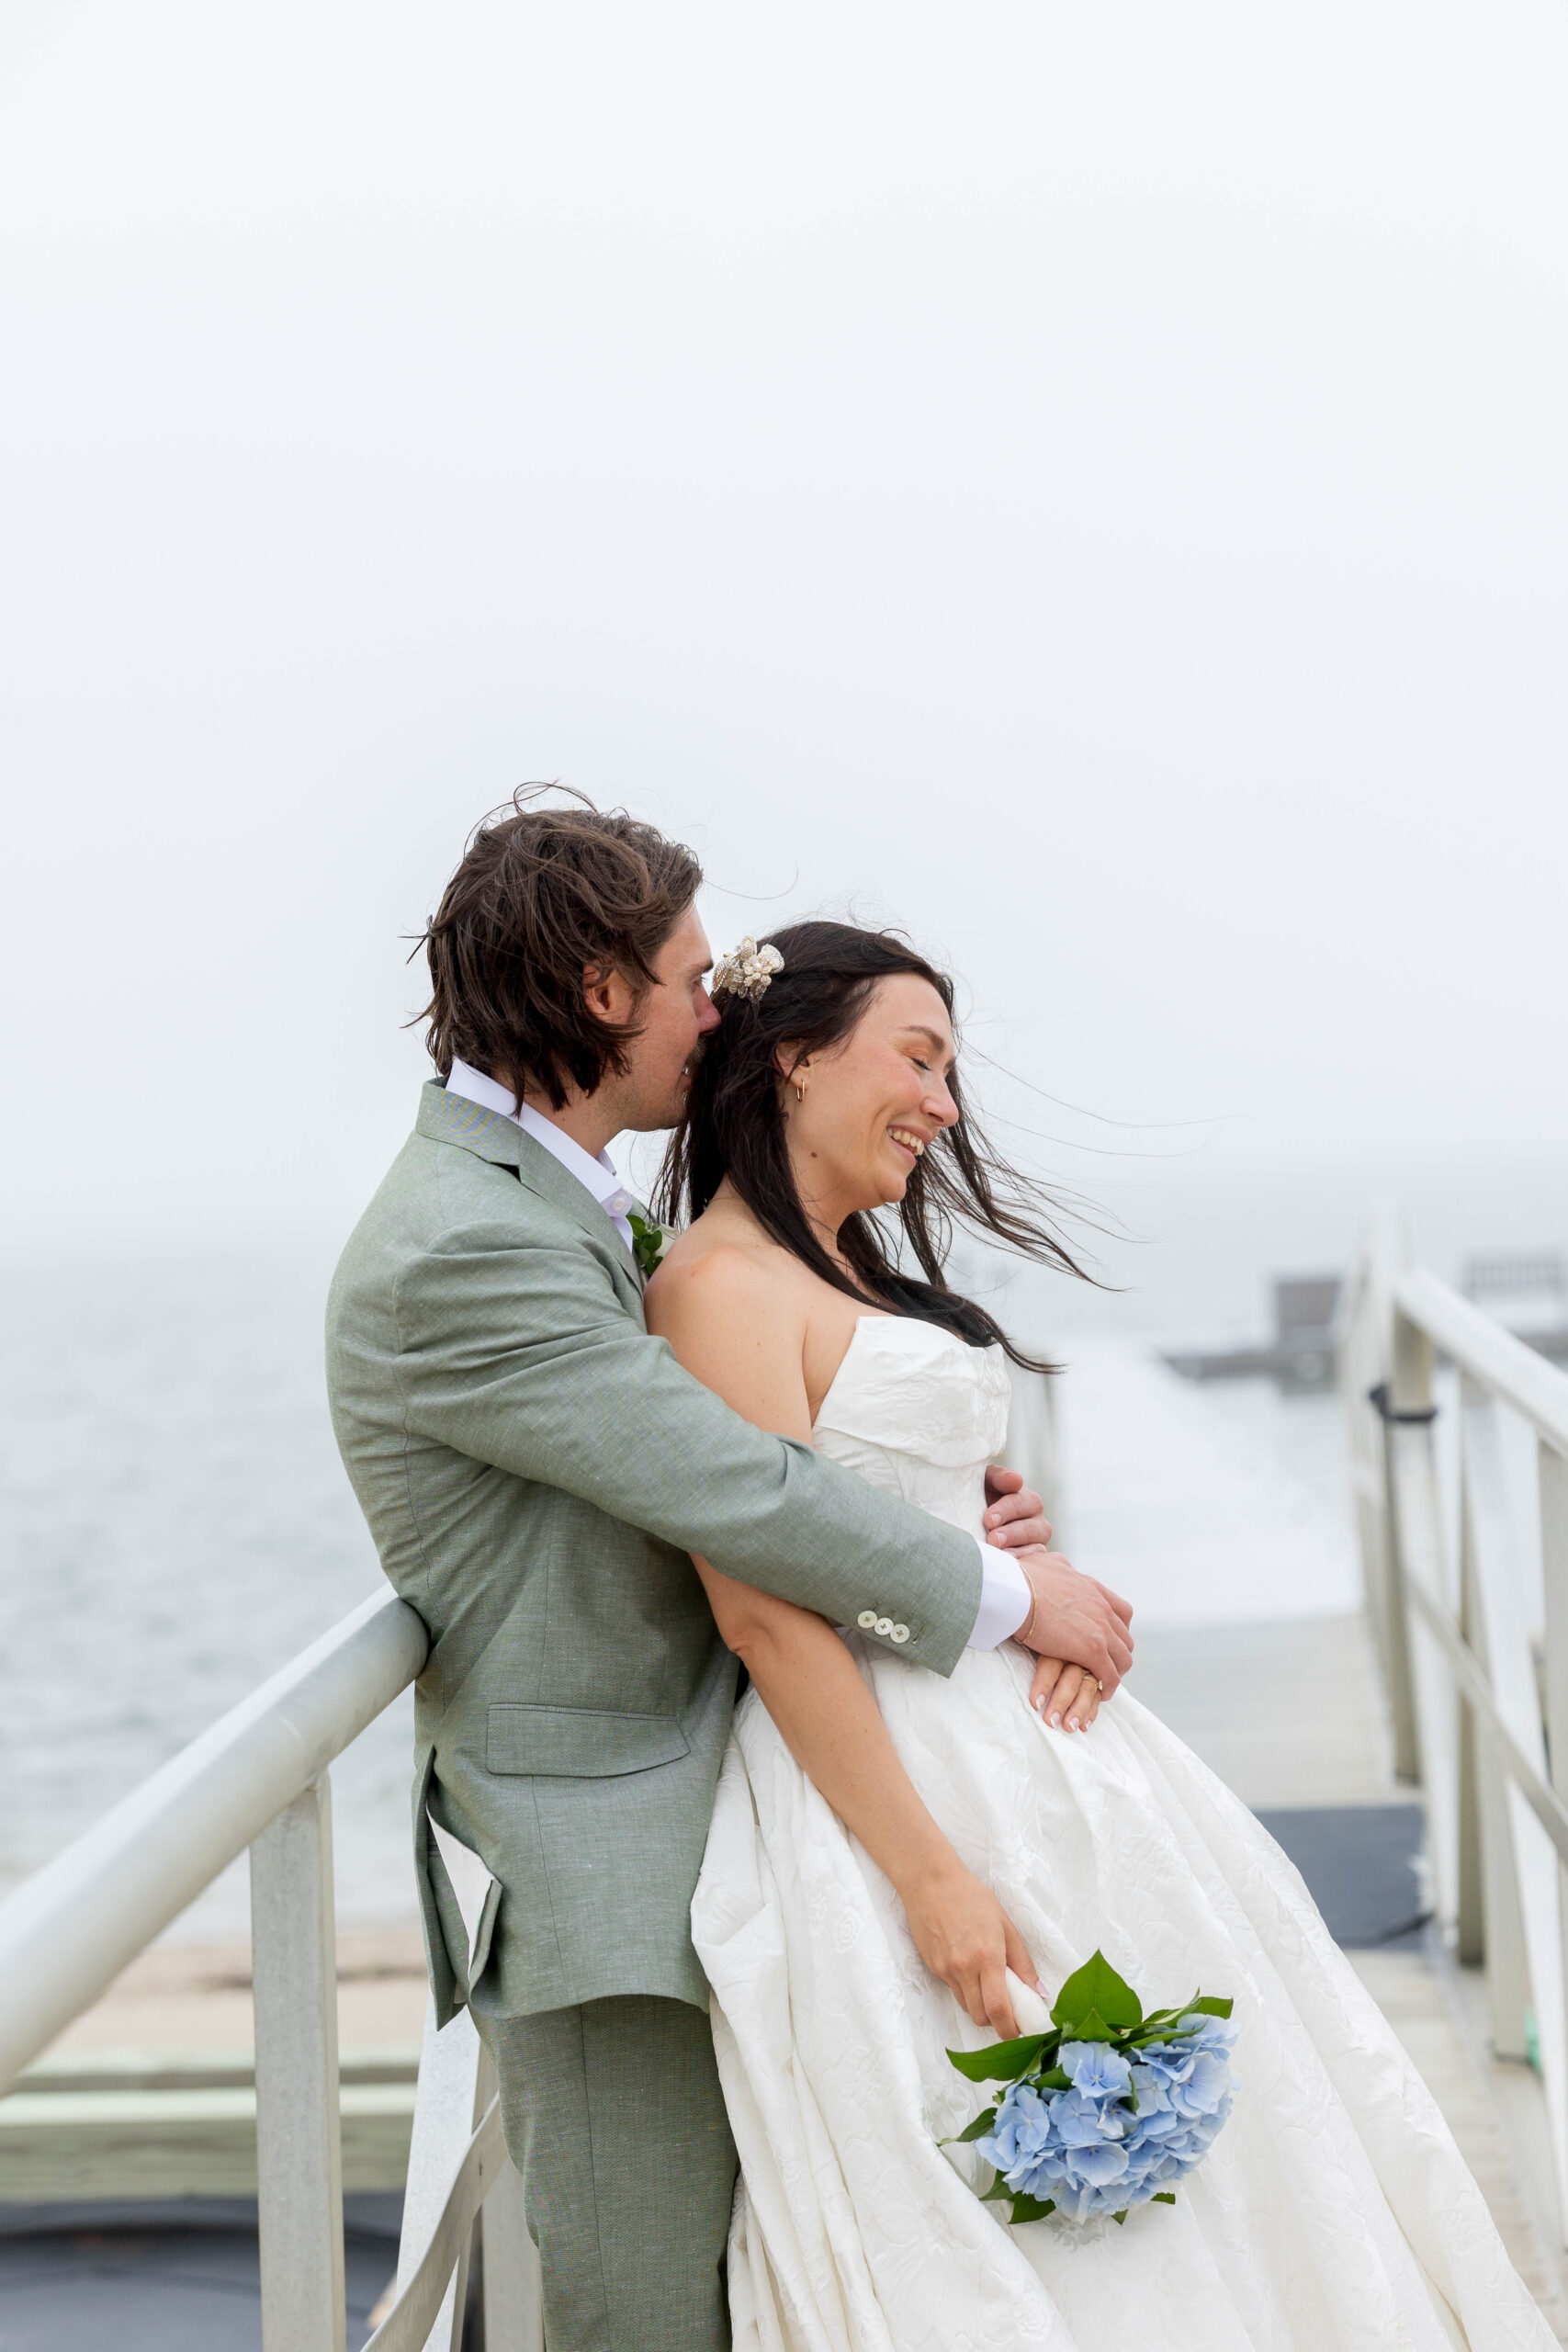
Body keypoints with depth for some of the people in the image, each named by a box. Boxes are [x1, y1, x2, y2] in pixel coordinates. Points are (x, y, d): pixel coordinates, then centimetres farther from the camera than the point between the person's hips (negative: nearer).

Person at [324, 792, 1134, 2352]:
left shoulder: (556, 1200, 11)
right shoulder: (457, 1254, -21)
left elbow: (679, 1438, 16)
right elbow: (725, 1494, -23)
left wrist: (955, 1500, 0)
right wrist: (1005, 1593, -12)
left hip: (688, 1801, 10)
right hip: (592, 1872, -9)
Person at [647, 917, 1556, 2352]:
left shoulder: (865, 1267, 15)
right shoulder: (722, 1285, -15)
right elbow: (766, 1613, -20)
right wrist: (933, 1877, -21)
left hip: (1018, 1731, 9)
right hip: (889, 1775, -9)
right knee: (1005, 2228, 0)